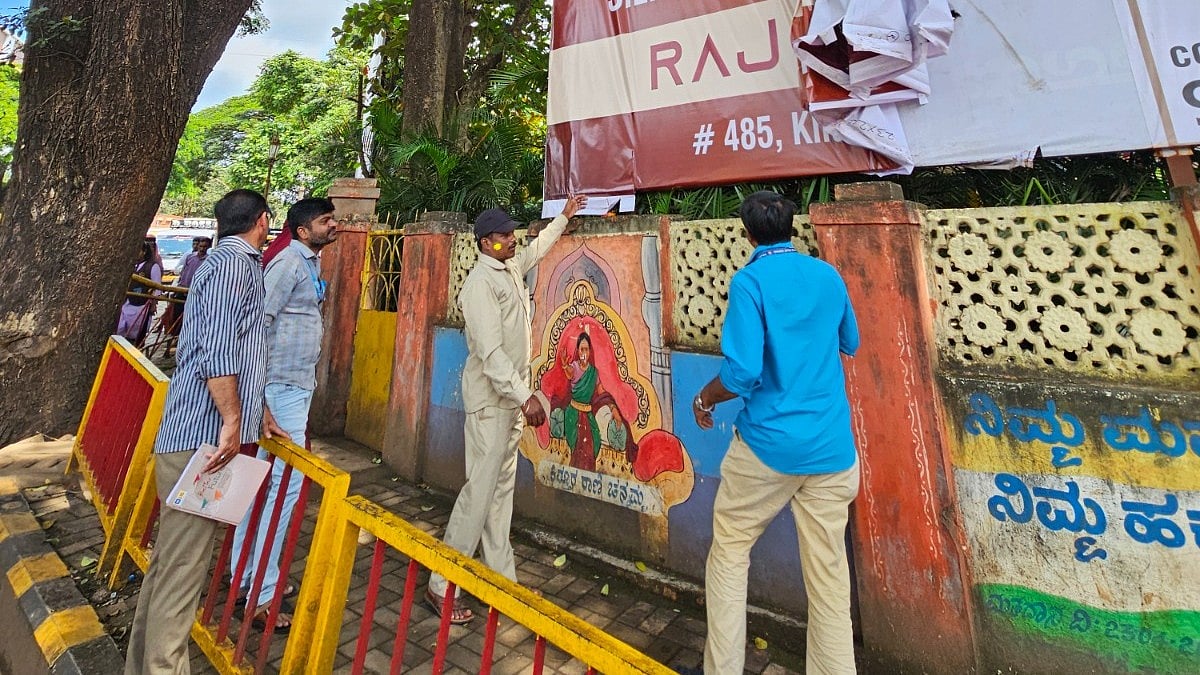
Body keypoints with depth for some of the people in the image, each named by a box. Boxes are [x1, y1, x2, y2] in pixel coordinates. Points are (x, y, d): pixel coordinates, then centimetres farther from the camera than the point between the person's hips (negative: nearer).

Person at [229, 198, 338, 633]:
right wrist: (261, 399, -21)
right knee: (285, 484, -6)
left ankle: (247, 574, 29)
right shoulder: (289, 262, -13)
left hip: (298, 387, 9)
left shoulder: (310, 263, 15)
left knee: (266, 483, 16)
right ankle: (260, 595, 6)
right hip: (282, 389, -9)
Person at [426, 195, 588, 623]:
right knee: (480, 491, -6)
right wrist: (525, 396, -28)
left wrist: (564, 217, 37)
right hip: (490, 400, -9)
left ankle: (500, 577, 24)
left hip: (511, 397, 9)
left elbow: (536, 250, 35)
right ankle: (442, 587, 7)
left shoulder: (511, 269, 11)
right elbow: (490, 351, -24)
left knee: (502, 489, 13)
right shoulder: (481, 281, -16)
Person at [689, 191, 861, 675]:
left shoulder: (750, 280, -10)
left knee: (729, 549, 14)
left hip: (767, 443, -4)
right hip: (832, 448, 5)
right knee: (828, 571, 13)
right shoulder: (829, 276, 7)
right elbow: (850, 345, 23)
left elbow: (741, 372, -19)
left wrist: (705, 397, -1)